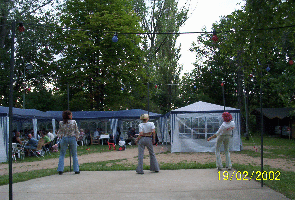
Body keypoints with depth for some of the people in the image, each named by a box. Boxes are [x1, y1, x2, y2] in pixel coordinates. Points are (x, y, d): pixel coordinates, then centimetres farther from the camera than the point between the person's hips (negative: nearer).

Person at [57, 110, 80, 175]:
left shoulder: (61, 123, -2)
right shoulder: (74, 122, -5)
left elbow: (59, 132, 4)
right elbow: (77, 131, 0)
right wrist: (76, 138, 10)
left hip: (64, 139, 1)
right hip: (72, 138, -1)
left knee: (62, 155, 10)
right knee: (74, 155, 8)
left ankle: (60, 170, 5)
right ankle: (76, 170, 9)